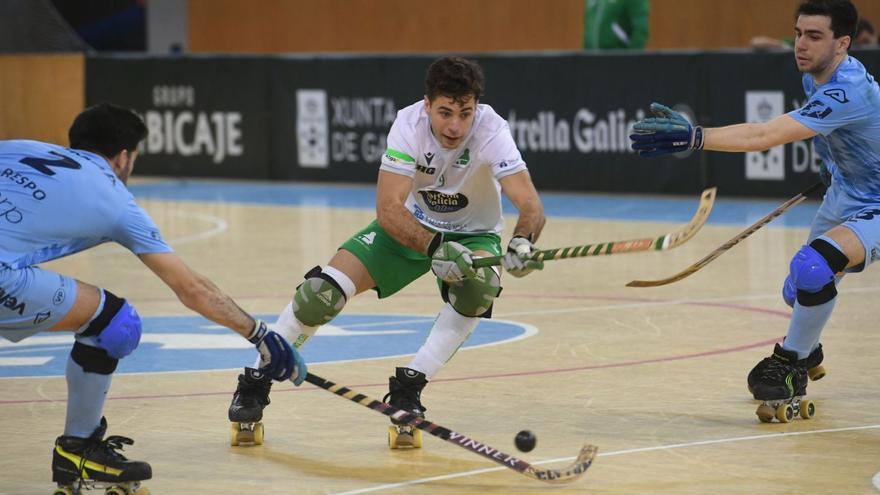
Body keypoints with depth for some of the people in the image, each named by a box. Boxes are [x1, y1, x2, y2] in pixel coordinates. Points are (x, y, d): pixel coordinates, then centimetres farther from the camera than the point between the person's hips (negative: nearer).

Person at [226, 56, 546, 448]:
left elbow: (531, 205, -39)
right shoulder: (410, 123, -27)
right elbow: (387, 208, -34)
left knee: (480, 286, -35)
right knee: (325, 287, -17)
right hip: (410, 226, 0)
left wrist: (523, 241, -61)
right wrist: (434, 247, -50)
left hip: (472, 235, 0)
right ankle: (256, 383, 2)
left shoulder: (491, 131, -29)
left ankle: (408, 387, -23)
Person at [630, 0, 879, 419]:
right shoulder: (813, 77, -3)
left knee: (812, 268, -34)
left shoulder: (846, 93, -35)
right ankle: (806, 353, 56)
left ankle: (790, 365, -11)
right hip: (844, 196, 10)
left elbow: (764, 136, -44)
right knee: (800, 290, 22)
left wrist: (693, 137, -50)